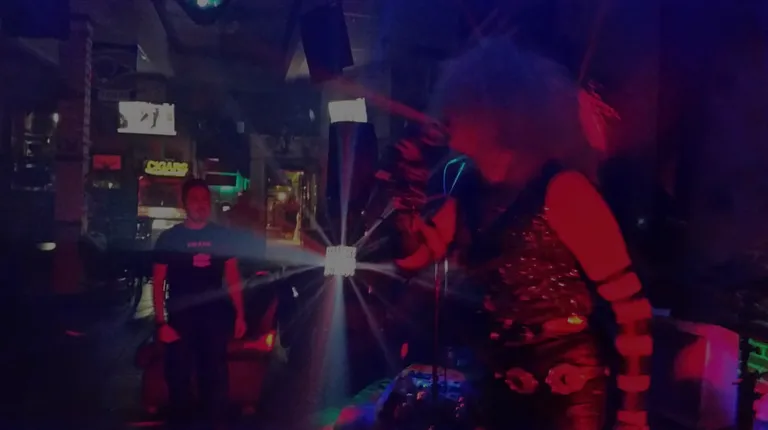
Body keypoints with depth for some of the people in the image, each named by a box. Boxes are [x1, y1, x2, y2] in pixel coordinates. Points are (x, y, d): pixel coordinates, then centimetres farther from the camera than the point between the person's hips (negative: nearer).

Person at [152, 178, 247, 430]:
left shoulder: (221, 236, 3)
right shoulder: (169, 238, -2)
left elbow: (232, 277, 7)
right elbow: (158, 282, -2)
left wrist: (239, 314, 1)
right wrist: (161, 322, -10)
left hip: (214, 316, 1)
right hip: (180, 317, -1)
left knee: (216, 373, 10)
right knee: (179, 375, 8)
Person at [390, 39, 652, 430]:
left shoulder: (562, 189, -16)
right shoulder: (471, 199, 2)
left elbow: (629, 305, -16)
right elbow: (412, 256, 4)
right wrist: (407, 178, -2)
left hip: (568, 395, -6)